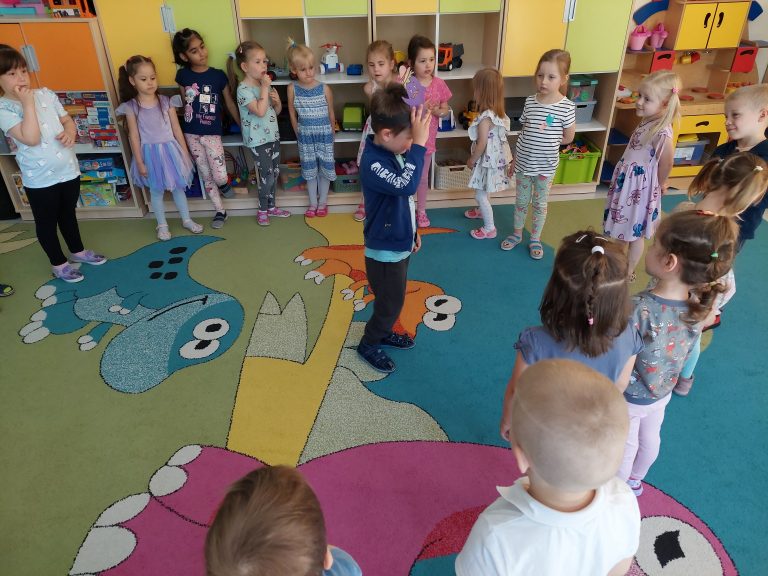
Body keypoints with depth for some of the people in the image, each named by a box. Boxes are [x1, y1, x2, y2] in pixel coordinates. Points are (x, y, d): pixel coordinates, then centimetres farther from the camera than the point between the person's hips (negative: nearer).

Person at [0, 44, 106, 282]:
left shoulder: (45, 94, 1)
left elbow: (67, 120, 11)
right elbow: (31, 138, -27)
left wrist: (70, 132, -11)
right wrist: (28, 103, -24)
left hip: (68, 170, 5)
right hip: (40, 179, -5)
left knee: (68, 213, 24)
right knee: (47, 222, 12)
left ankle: (77, 251, 43)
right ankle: (58, 263, 29)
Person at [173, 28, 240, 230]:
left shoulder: (218, 75, -6)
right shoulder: (182, 75, -2)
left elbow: (230, 103, 2)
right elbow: (185, 103, 9)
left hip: (212, 134, -2)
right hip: (191, 134, 2)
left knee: (220, 176, -9)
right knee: (206, 176, 10)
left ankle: (225, 184, 28)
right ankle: (220, 211, 24)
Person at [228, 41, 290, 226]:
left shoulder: (265, 84, 7)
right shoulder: (244, 89, -17)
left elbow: (277, 111, 16)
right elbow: (260, 111, -29)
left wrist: (277, 101, -6)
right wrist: (264, 87, -22)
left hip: (273, 135, 7)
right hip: (258, 139, -7)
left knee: (275, 173, 13)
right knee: (267, 175, -3)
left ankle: (271, 207, 28)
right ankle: (262, 210, 15)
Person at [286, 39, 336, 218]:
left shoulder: (324, 88, -12)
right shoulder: (292, 88, -10)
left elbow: (331, 114, -1)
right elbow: (292, 114, 1)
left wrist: (331, 134, 7)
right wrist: (299, 135, 5)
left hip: (324, 135, -1)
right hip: (305, 136, 1)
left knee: (325, 169, 9)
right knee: (309, 170, 12)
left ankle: (322, 202, 26)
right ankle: (313, 203, 27)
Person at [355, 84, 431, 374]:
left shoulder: (393, 152, 0)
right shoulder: (373, 163, -28)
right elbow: (407, 186, -45)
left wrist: (413, 230, 20)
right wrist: (419, 144, -40)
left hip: (399, 244, 9)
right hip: (384, 250, -9)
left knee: (393, 298, 25)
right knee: (391, 302, 8)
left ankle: (383, 332, 48)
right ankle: (368, 344, 30)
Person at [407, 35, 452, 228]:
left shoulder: (439, 84, -6)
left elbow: (446, 110, 4)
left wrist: (437, 111, -18)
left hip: (427, 139, 3)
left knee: (423, 177, 18)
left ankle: (421, 210, 36)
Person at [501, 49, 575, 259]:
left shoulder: (567, 107, -15)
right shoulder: (530, 102, -4)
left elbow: (568, 137, -4)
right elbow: (524, 131, 5)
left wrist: (546, 142, -1)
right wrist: (515, 158, 8)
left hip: (545, 165, -3)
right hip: (523, 162, 3)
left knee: (540, 204, 13)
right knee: (521, 201, 17)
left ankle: (535, 239, 30)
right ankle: (517, 234, 37)